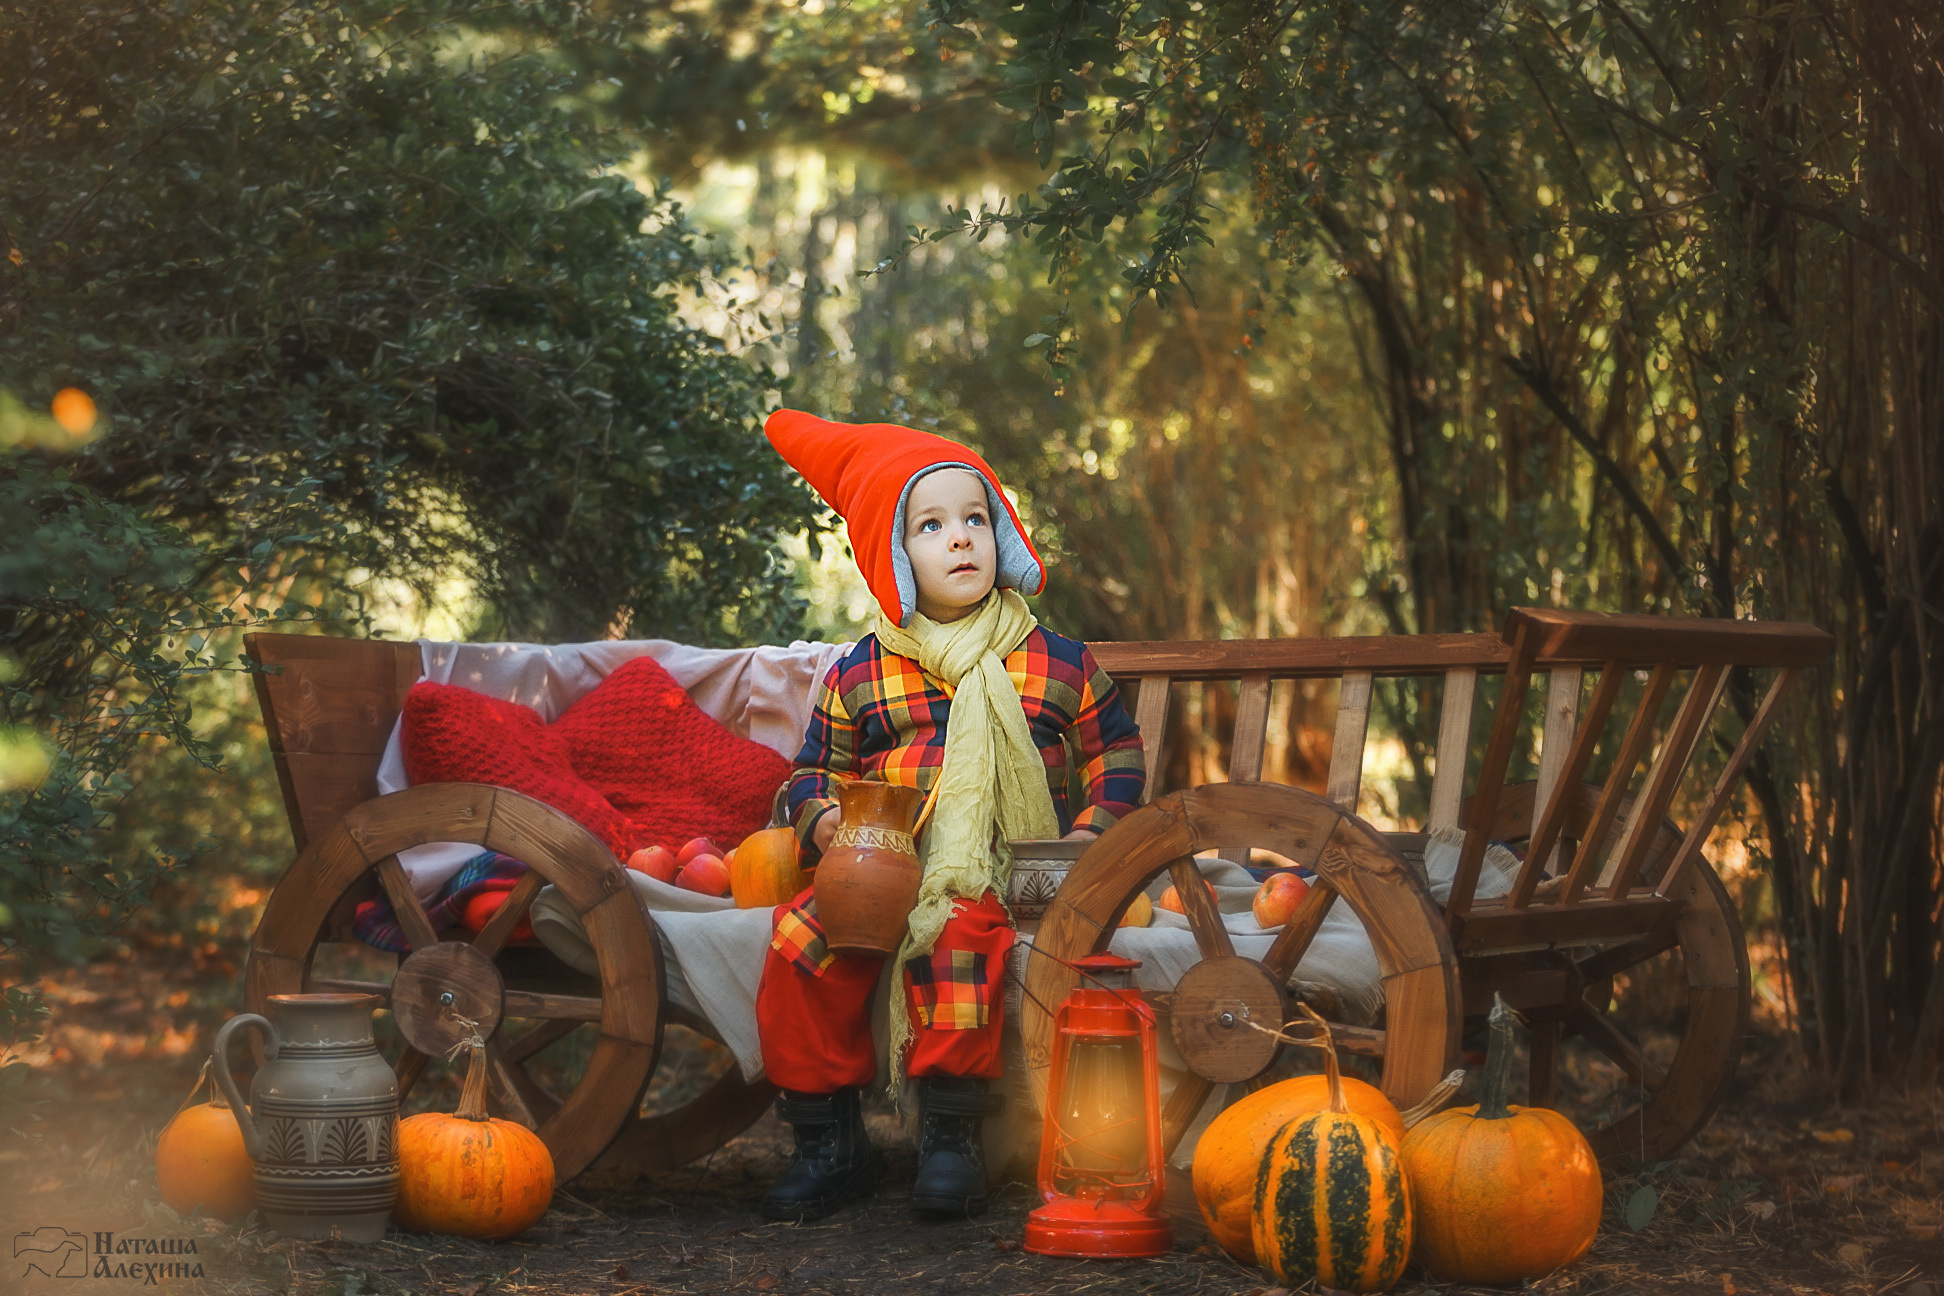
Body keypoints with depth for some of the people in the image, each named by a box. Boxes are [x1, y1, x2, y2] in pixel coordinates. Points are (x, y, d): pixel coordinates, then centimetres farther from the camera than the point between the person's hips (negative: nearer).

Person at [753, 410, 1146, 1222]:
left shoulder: (1058, 665, 9)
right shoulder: (860, 677, 9)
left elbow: (1117, 752, 16)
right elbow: (817, 769, 19)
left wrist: (1090, 832, 0)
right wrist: (820, 817, -3)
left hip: (1006, 875, -2)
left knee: (958, 934, -35)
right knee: (801, 936, -23)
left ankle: (951, 1127, -25)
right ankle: (828, 1138, -10)